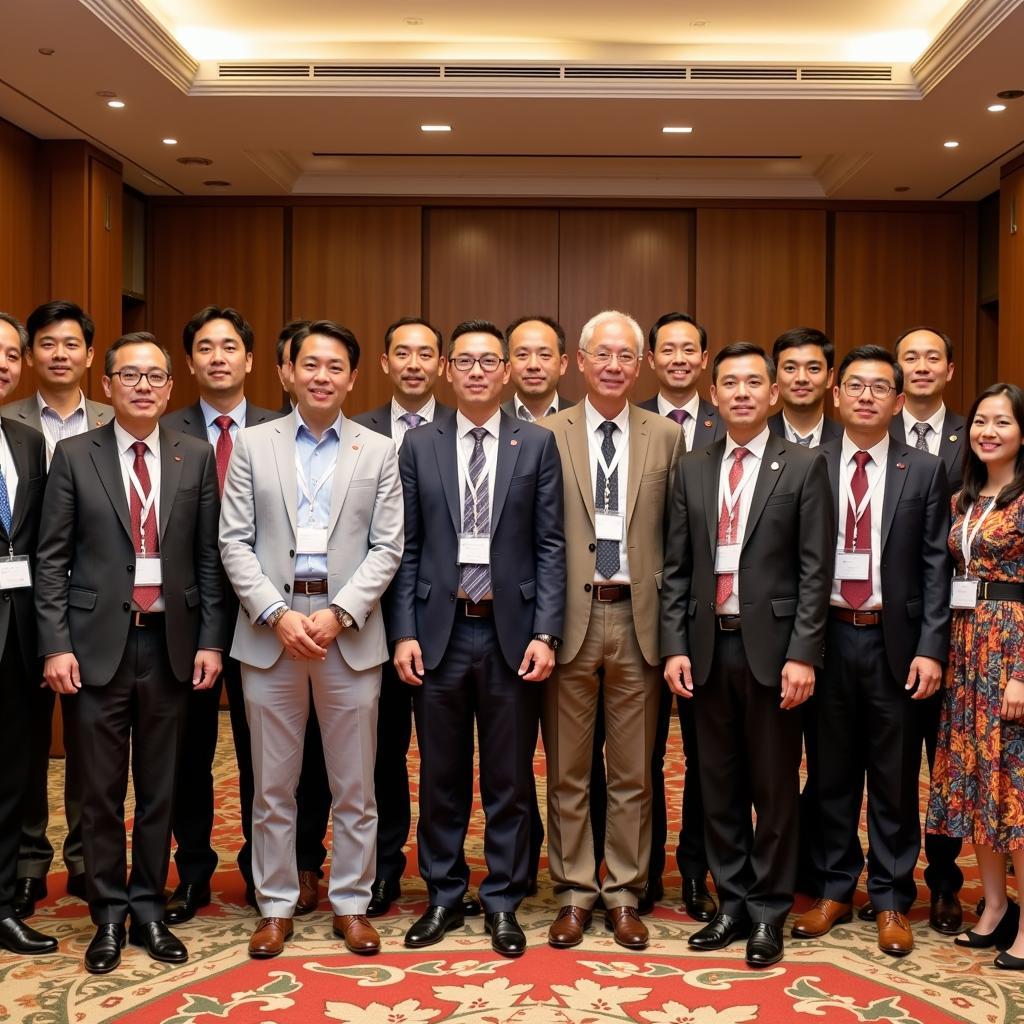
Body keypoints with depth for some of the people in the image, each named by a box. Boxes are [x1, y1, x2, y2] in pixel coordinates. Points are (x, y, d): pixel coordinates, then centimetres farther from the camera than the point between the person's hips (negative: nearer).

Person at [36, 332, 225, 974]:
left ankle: (149, 910, 24)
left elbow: (209, 557, 5)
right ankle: (109, 916, 21)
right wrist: (56, 645, -7)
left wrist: (211, 640, 0)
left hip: (171, 642, 1)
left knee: (159, 790, 10)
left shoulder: (197, 458, 5)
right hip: (98, 643, -1)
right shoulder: (74, 457, 2)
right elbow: (53, 559, 0)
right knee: (101, 793, 6)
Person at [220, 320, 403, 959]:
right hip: (270, 626, 0)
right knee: (273, 784, 8)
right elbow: (235, 542, 1)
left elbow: (387, 547, 0)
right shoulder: (254, 445, 6)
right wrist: (278, 614, -10)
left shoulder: (378, 452, 6)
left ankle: (352, 903, 20)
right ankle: (277, 905, 20)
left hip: (350, 629, 0)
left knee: (355, 785, 7)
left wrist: (338, 613, -12)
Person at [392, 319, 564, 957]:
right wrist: (404, 632, -4)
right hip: (440, 630, 1)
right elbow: (407, 547, 4)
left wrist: (546, 634, -8)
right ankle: (444, 898, 25)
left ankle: (503, 903, 21)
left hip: (512, 632, -1)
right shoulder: (419, 447, 5)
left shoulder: (537, 445, 2)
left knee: (510, 779, 7)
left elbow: (550, 547, -1)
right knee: (442, 777, 10)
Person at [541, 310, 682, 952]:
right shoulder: (546, 435, 3)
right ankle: (575, 893, 21)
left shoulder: (667, 437, 6)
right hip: (570, 617, -1)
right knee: (568, 770, 8)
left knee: (634, 772, 9)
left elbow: (677, 535, 6)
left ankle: (625, 894, 22)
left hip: (638, 617, 1)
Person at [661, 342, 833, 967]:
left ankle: (769, 913, 16)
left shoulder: (803, 468, -1)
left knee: (774, 787, 5)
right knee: (720, 786, 10)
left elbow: (815, 570, -6)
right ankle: (732, 904, 23)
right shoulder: (692, 470, 9)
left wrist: (802, 654, -12)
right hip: (709, 646, 4)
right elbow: (677, 567, 9)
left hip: (772, 646, -3)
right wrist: (675, 646, 0)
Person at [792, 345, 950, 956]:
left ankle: (892, 900, 20)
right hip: (828, 636, 1)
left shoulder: (925, 472, 2)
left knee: (894, 778, 7)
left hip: (894, 640, -1)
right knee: (831, 773, 11)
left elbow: (935, 566, -1)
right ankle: (834, 890, 25)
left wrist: (931, 649, -8)